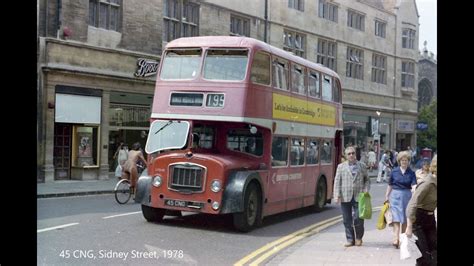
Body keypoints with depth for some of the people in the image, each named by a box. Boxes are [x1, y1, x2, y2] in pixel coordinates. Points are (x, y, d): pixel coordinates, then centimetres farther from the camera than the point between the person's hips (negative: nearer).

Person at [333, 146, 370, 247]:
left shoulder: (362, 166, 11)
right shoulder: (341, 166, 9)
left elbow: (367, 180, 16)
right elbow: (337, 181, 4)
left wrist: (366, 190, -1)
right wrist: (337, 195, -5)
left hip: (359, 197, -1)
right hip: (345, 197, 1)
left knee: (358, 219, -4)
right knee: (347, 220, 4)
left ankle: (359, 238, 17)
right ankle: (350, 239, 14)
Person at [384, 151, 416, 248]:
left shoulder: (411, 173, 1)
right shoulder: (394, 172, 2)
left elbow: (414, 185, -10)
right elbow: (390, 185, 9)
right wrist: (387, 196, 8)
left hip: (407, 196, 1)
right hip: (395, 195, -1)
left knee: (405, 218, 8)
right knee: (396, 217, -10)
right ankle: (396, 238, -19)